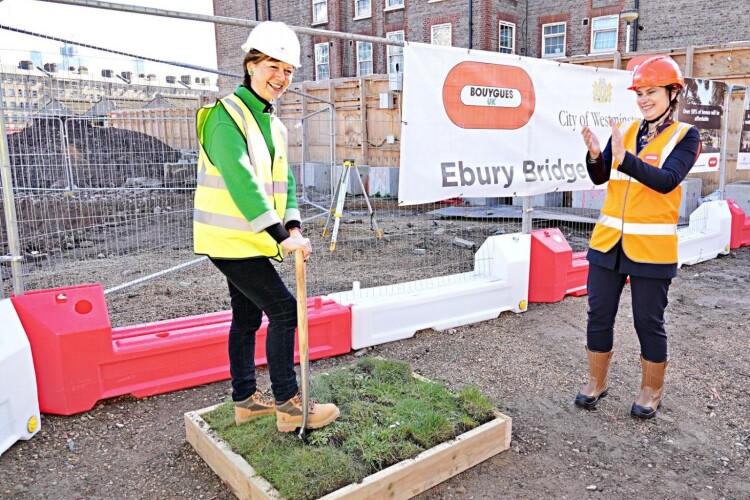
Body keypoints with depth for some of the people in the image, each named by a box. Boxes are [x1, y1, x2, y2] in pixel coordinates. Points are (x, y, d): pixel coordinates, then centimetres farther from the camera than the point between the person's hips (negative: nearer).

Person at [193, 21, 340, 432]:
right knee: (284, 309, -10)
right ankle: (288, 406, 2)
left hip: (247, 240, 9)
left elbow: (283, 181, 11)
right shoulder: (227, 114, -15)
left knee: (248, 316, 14)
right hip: (230, 239, -9)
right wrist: (281, 235, -29)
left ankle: (246, 400, 28)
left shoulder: (273, 124, 14)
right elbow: (241, 180, -26)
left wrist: (293, 226, -7)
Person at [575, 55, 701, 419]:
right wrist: (595, 153, -18)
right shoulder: (625, 130, 7)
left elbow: (667, 181, -19)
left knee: (648, 321, 7)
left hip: (651, 248, -4)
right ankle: (596, 382, 27)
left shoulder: (685, 135, -3)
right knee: (599, 315, 9)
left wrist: (624, 157, -31)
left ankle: (651, 392, 28)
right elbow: (599, 177, 2)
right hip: (608, 240, 4)